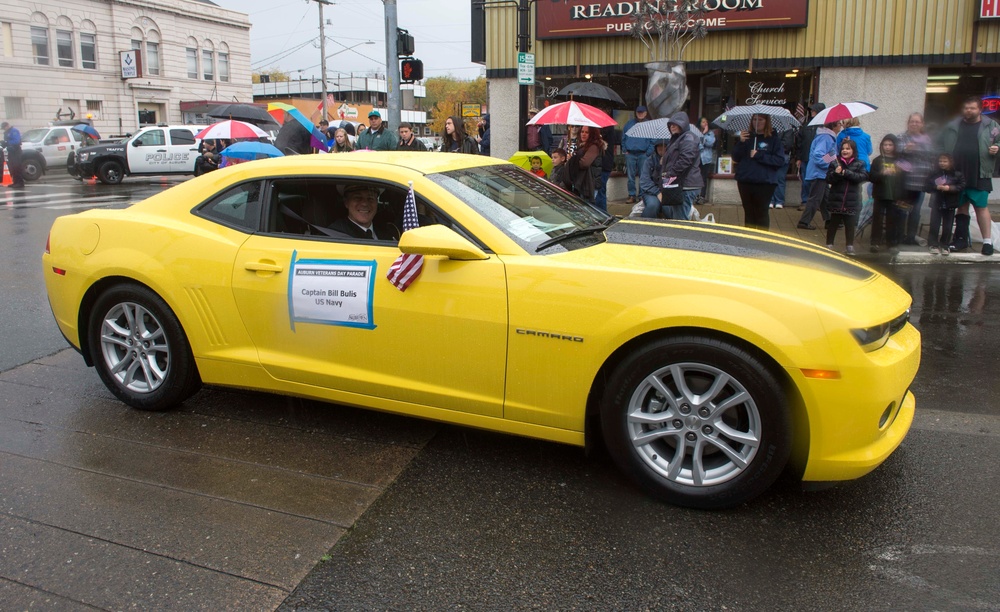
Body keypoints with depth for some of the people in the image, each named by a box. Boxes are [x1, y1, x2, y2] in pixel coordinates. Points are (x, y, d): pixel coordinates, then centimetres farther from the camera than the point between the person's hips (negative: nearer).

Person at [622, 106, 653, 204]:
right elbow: (623, 138, 16)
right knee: (631, 176, 2)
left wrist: (648, 153, -5)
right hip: (630, 154, 2)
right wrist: (624, 150, 5)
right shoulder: (629, 123, 13)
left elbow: (652, 141, 5)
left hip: (643, 154, -2)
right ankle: (632, 195, 7)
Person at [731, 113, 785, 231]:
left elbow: (780, 160, -9)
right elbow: (736, 158, 5)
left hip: (765, 183, -4)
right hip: (745, 181, 4)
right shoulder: (746, 136, 11)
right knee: (748, 212, 11)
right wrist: (741, 142, -10)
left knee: (761, 213, -2)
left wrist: (759, 155, -13)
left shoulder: (774, 138, 0)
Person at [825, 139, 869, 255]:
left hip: (851, 201, 0)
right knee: (833, 223, 9)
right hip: (836, 199, 0)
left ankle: (850, 246, 14)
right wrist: (836, 173, -24)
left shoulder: (859, 164, 3)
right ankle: (829, 244, 18)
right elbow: (828, 179, -3)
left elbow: (863, 176, -13)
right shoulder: (835, 163, 1)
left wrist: (846, 172, -22)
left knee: (850, 224, 6)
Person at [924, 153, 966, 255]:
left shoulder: (957, 175, -1)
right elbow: (926, 186, -2)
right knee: (934, 225, 0)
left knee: (947, 227, 5)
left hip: (950, 205, 0)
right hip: (937, 204, 0)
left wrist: (950, 188, -20)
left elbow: (962, 186, -7)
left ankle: (944, 246, 15)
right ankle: (933, 245, 9)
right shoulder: (933, 174, 1)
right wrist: (937, 187, -18)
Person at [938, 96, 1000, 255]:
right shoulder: (952, 126, 9)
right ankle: (961, 239, 19)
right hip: (957, 175, 3)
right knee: (961, 206, 11)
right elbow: (941, 145, 15)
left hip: (979, 176, -3)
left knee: (981, 207, -3)